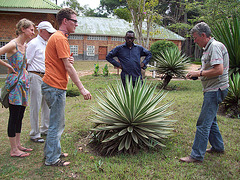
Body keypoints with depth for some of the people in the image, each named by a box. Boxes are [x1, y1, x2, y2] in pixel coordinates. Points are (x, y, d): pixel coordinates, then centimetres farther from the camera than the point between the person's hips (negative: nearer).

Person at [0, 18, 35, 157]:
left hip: (23, 83, 8)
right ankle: (14, 150, 8)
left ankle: (18, 145, 25)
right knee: (14, 116, -2)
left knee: (20, 116, 13)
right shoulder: (13, 44, -13)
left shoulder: (25, 45, 13)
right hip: (14, 83, -8)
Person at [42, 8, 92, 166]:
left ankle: (53, 152, 31)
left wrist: (69, 59, -4)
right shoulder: (60, 38, -14)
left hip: (54, 86, 10)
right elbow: (68, 67, -18)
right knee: (57, 124, -1)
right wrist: (82, 89, -17)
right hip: (55, 87, -10)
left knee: (57, 123, 19)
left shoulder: (59, 37, 18)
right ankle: (52, 159, 11)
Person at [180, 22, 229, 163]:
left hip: (216, 89, -11)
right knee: (210, 120, 20)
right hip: (212, 89, 11)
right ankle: (218, 147, 35)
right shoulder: (209, 47, 16)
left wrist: (199, 73, -17)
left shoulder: (215, 46, -16)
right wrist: (198, 73, 10)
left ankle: (197, 155, -2)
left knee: (203, 123, -9)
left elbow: (219, 70, -26)